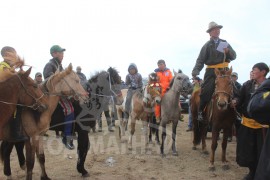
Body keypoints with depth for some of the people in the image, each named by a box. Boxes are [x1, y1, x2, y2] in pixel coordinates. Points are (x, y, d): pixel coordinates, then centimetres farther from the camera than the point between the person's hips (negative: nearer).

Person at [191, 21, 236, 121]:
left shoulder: (225, 43, 14)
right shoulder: (207, 45, 3)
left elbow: (234, 56, 12)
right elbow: (200, 60, -5)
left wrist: (228, 51, -11)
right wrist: (195, 71, -20)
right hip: (211, 72, -4)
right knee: (206, 90, -13)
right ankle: (200, 111, -4)